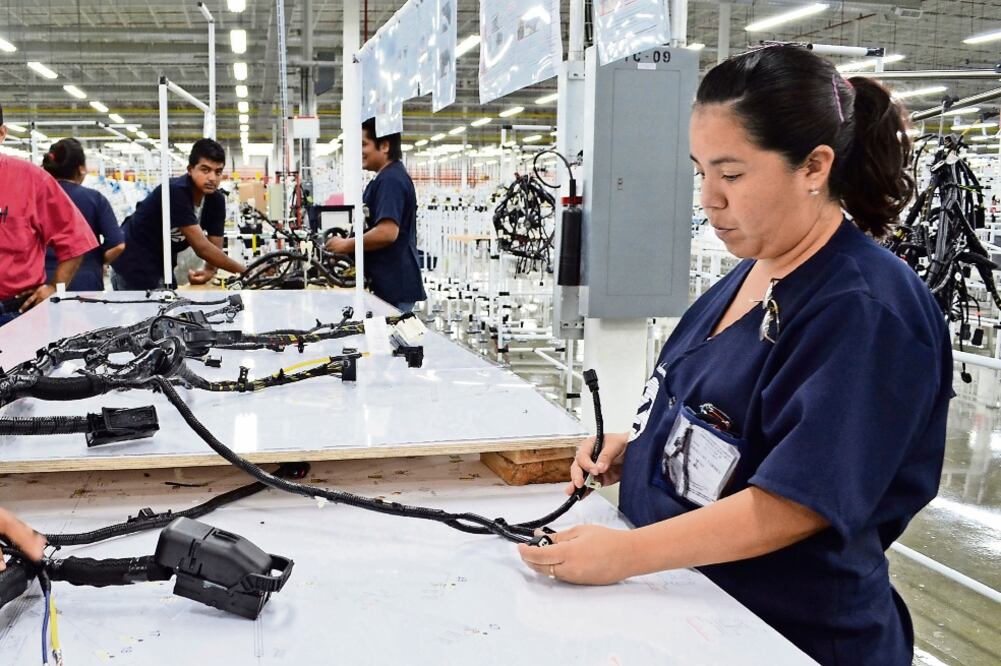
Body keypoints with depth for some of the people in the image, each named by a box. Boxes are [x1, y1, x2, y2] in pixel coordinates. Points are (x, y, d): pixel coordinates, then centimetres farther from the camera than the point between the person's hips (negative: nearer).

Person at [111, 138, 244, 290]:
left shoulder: (216, 200, -6)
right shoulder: (176, 192, -29)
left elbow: (215, 247, -4)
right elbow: (202, 247, -33)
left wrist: (209, 271, -28)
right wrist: (245, 272, -28)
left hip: (162, 266, 8)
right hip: (134, 266, -8)